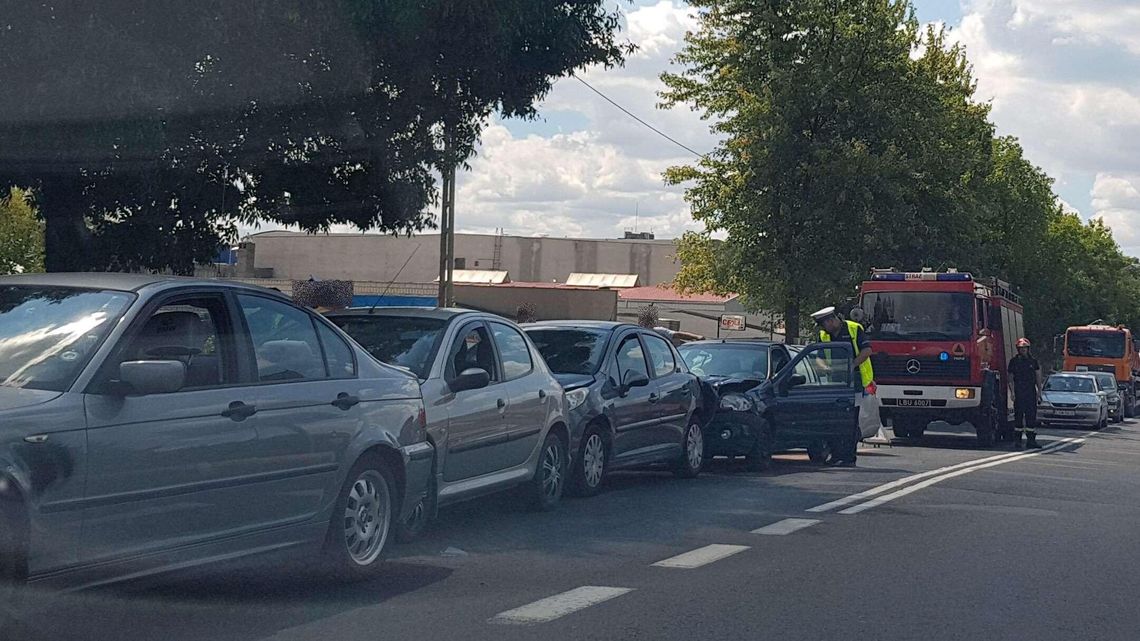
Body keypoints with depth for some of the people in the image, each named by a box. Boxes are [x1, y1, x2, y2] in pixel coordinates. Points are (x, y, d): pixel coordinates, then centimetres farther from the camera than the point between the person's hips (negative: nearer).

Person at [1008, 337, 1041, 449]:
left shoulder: (1033, 361, 13)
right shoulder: (1014, 361, 4)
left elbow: (1037, 377, 15)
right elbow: (1010, 378, 2)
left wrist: (1039, 391, 6)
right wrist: (1012, 392, -8)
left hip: (1031, 393, 3)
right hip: (1019, 393, -3)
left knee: (1031, 416, 1)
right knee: (1018, 416, -2)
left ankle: (1031, 440, 3)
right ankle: (1017, 440, 2)